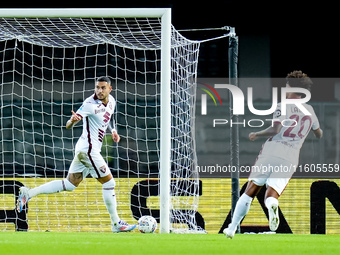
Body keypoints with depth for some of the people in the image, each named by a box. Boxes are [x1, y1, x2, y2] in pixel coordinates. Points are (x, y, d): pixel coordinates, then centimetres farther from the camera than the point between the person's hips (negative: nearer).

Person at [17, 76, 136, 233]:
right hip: (89, 148, -9)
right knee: (109, 183, -3)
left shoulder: (111, 101, 9)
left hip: (83, 150, 9)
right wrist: (72, 121, -43)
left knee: (70, 184, 8)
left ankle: (29, 193, 5)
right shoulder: (90, 104, -17)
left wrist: (113, 130, 16)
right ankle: (116, 224, 5)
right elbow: (68, 125, -21)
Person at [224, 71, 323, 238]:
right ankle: (272, 205, -41)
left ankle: (232, 229, 5)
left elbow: (275, 129, -13)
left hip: (271, 151, -3)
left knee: (249, 192, 6)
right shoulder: (310, 110, 16)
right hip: (290, 159, 3)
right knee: (271, 196, -2)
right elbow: (319, 135, 30)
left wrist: (257, 134, 2)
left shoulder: (283, 106, 0)